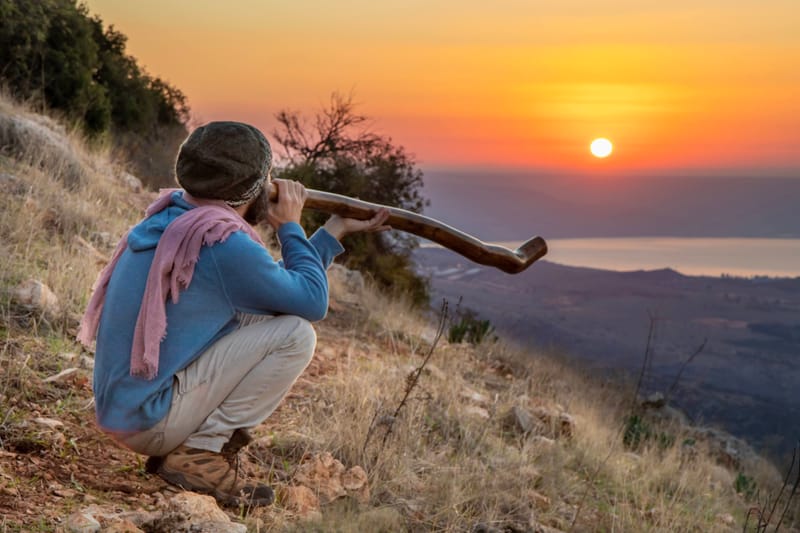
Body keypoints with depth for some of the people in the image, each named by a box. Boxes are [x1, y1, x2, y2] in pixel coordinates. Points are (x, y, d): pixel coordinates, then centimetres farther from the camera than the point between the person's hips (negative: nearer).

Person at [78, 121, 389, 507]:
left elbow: (283, 286, 17)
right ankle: (200, 453, -7)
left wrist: (336, 230, 20)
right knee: (295, 334, -13)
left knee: (262, 315, 17)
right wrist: (290, 226, 2)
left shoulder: (171, 215, 7)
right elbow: (313, 302, -10)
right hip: (149, 419, -9)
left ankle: (177, 446, 11)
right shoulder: (221, 242, -21)